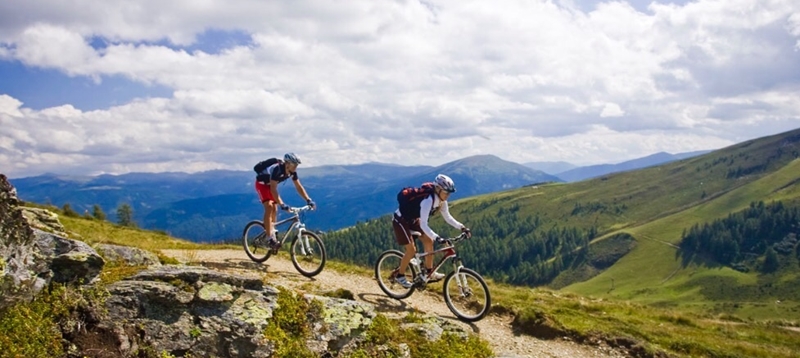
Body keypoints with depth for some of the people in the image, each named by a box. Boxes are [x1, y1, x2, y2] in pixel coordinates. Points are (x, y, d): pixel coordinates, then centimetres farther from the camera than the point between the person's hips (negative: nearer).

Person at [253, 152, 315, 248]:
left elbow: (299, 187, -7)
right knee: (269, 207, -22)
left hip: (270, 185, 8)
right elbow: (273, 189, -39)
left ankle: (272, 233, 14)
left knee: (275, 209, 2)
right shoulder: (277, 169, -36)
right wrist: (282, 204, -47)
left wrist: (309, 200, -17)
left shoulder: (292, 172, -14)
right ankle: (271, 238, -25)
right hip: (262, 184, -8)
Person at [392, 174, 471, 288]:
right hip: (400, 220, -8)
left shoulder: (441, 201, -10)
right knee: (411, 250, -10)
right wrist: (437, 238, -50)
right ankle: (399, 276, 9)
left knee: (429, 241, 1)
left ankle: (429, 272, 13)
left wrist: (462, 227, -12)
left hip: (413, 219, 8)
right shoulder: (428, 200, -36)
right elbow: (423, 224, -40)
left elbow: (448, 217, 1)